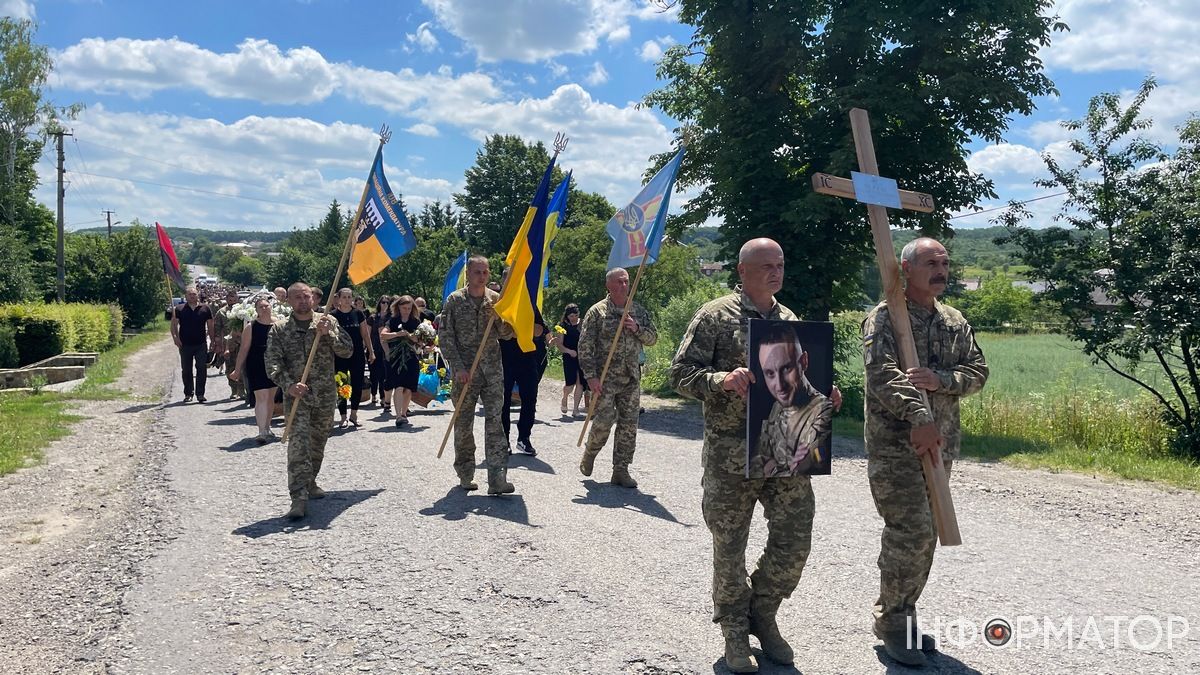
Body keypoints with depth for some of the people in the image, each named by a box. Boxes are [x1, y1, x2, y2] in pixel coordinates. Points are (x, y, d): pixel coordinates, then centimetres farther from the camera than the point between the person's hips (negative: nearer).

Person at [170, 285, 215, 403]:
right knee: (186, 370, 8)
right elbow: (173, 325, 2)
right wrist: (175, 337, -13)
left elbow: (210, 326, 7)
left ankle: (200, 393, 4)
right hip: (185, 345, 1)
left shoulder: (205, 308, 4)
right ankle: (188, 393, 19)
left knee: (202, 369, -3)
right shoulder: (179, 309, 4)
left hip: (201, 344, -1)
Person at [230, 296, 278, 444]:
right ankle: (262, 432, -13)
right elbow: (244, 349, -4)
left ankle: (267, 428, 27)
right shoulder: (250, 327, -6)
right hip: (256, 367, -4)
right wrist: (237, 369, -5)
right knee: (261, 397, -11)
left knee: (270, 398, 13)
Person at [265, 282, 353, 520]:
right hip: (297, 395, -3)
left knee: (318, 442, 16)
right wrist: (289, 385, -22)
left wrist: (329, 334, -16)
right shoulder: (279, 329, 1)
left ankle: (310, 482, 37)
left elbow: (348, 351, -1)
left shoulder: (328, 322, 5)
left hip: (326, 395, 3)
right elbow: (272, 363, -7)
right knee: (298, 445, -14)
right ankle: (299, 498, -17)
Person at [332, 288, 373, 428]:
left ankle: (354, 415, 18)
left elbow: (365, 334, 11)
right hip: (340, 356, -3)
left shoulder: (358, 314, 5)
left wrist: (371, 351, 9)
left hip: (358, 355, 3)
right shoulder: (333, 315, -3)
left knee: (357, 385, 5)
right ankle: (343, 417, 9)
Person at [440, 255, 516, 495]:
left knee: (494, 421, -7)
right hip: (465, 371, -1)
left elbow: (506, 334, 8)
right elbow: (445, 338, -2)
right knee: (463, 423, 5)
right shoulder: (455, 300, 0)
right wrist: (458, 367, -10)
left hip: (493, 369, 2)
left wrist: (500, 316, -11)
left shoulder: (496, 299, 7)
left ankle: (497, 478, -10)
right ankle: (466, 475, 19)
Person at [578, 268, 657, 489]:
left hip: (631, 378, 4)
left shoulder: (638, 311, 11)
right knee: (604, 419, -9)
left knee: (629, 425, 3)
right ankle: (589, 454, 19)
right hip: (605, 378, -4)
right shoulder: (597, 311, -3)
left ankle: (621, 470, 12)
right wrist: (591, 376, -13)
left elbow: (653, 338, 13)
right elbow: (585, 346, -6)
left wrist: (637, 328, -8)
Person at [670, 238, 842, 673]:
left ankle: (763, 616, 30)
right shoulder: (715, 316, -4)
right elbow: (680, 374, -7)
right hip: (731, 455, -5)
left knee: (794, 541, 5)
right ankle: (735, 635, 25)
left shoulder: (790, 321, 13)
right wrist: (722, 380, -24)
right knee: (729, 548, 6)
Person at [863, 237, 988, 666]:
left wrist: (940, 379, -15)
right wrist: (919, 417, -32)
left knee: (922, 536, 12)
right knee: (911, 533, -11)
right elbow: (883, 374, -21)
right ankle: (891, 624, 5)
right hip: (893, 444, -7)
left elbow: (978, 371, 6)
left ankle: (903, 617, 26)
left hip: (939, 445, 7)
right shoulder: (883, 318, -7)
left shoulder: (955, 322, 14)